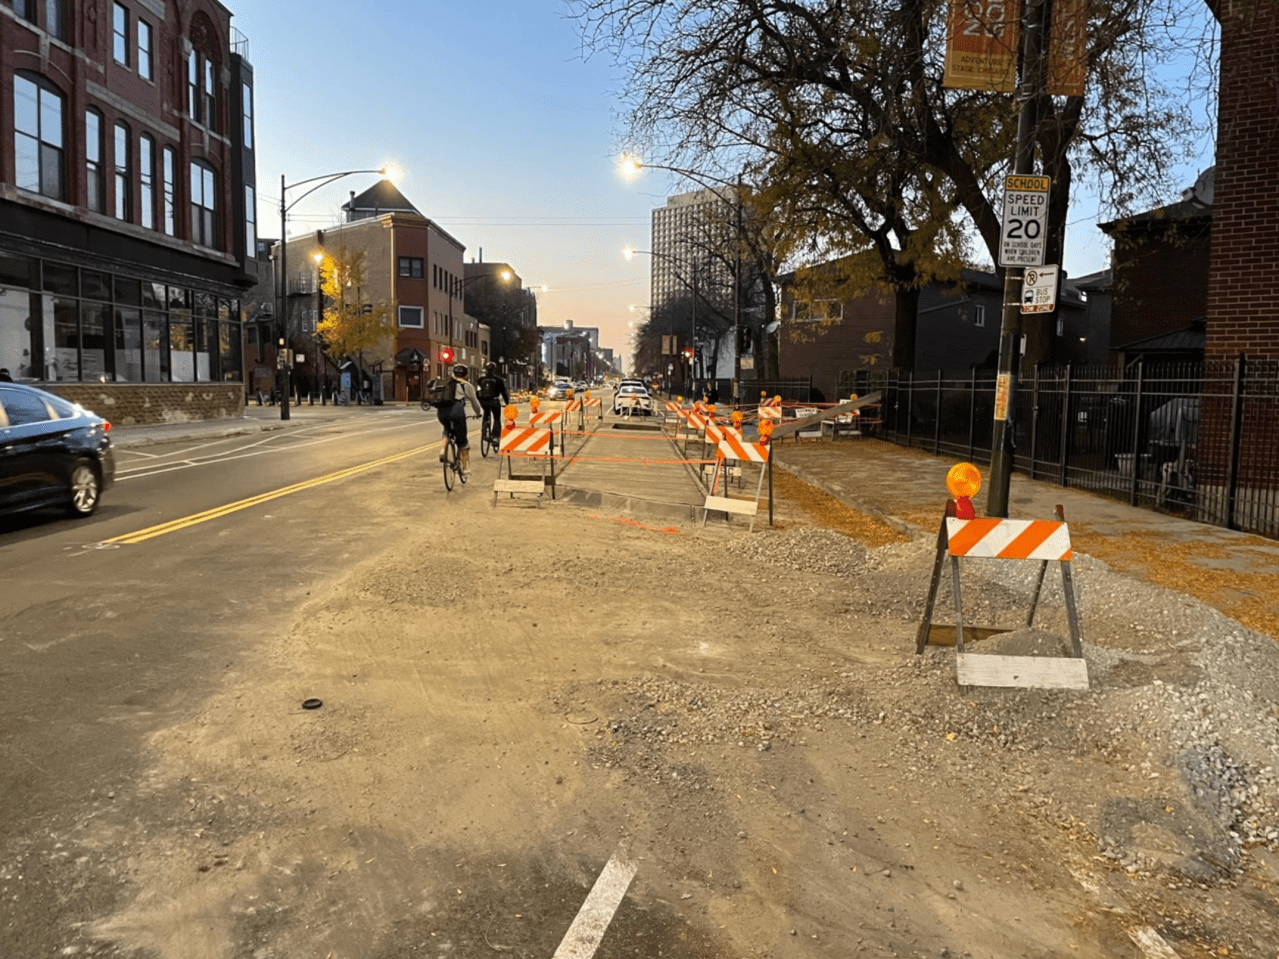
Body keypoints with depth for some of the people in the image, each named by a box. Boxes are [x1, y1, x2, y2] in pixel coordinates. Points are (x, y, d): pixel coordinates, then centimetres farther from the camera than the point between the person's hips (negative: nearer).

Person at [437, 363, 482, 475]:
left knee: (447, 429, 34)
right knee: (462, 440, 9)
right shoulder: (466, 386, 16)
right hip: (456, 410, -4)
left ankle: (444, 450, 9)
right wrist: (479, 413, 42)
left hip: (441, 412, 4)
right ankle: (465, 467, 12)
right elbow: (474, 402, 24)